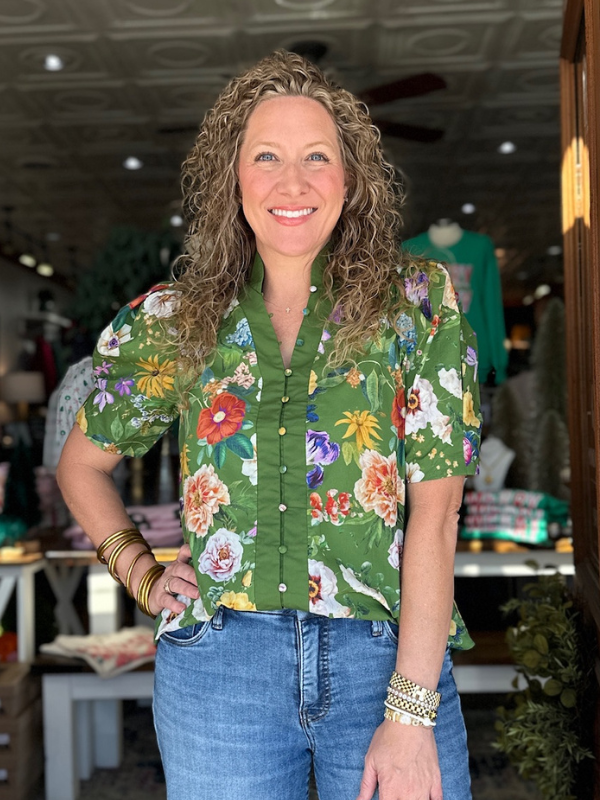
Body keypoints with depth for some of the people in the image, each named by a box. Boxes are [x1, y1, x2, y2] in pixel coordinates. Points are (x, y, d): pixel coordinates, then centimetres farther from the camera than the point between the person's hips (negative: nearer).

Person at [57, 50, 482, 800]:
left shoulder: (419, 303, -3)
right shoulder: (171, 322, 3)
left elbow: (434, 511, -9)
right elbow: (82, 464, 18)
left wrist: (411, 712, -13)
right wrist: (142, 575, 5)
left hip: (391, 657, -1)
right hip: (218, 662, 2)